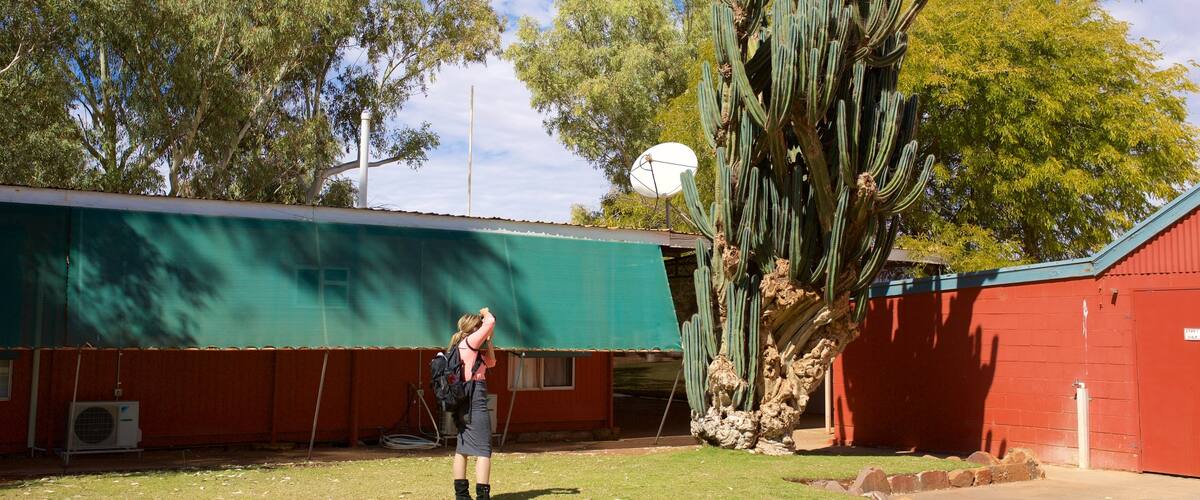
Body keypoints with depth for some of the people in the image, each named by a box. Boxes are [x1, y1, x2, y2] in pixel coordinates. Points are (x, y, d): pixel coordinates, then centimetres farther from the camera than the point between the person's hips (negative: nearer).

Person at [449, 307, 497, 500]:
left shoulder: (462, 346, 16)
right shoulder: (469, 342, -9)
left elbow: (490, 362, 23)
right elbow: (491, 322, -17)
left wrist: (488, 341, 14)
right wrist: (486, 313, 3)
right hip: (475, 399, -10)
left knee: (462, 449, 15)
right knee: (483, 450, -9)